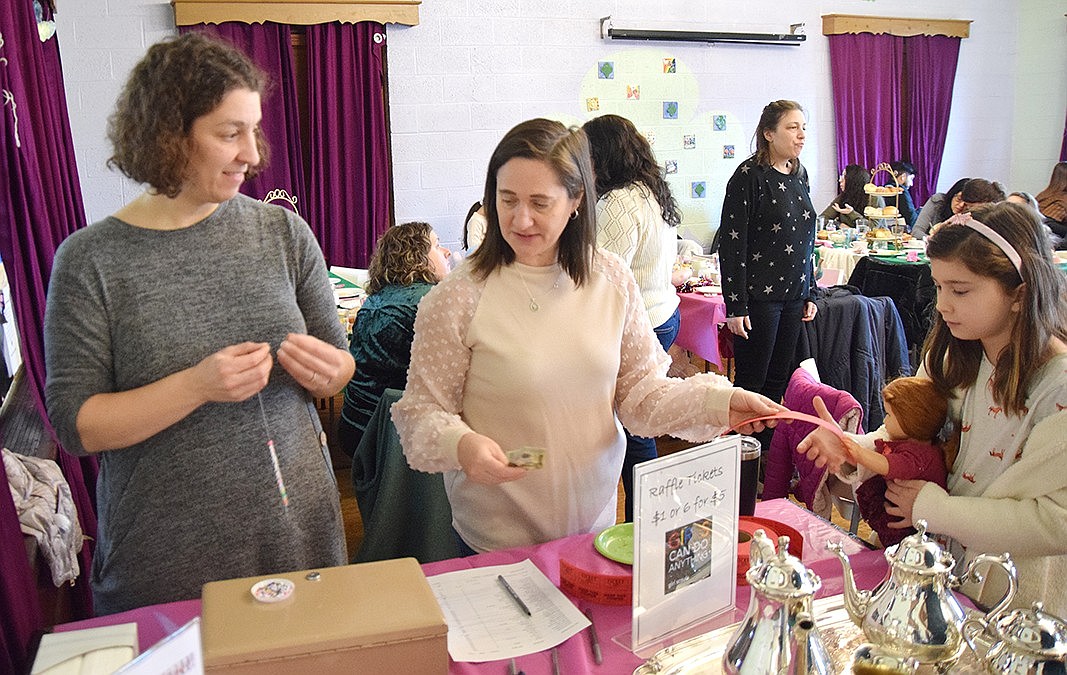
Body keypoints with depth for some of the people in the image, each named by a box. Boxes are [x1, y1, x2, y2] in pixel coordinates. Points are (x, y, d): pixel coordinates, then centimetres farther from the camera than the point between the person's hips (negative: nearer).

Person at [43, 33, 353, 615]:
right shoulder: (91, 260, -9)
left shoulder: (283, 233, -1)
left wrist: (327, 371, -16)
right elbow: (74, 424, -10)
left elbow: (340, 363, 7)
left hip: (296, 527, 3)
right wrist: (197, 386, -23)